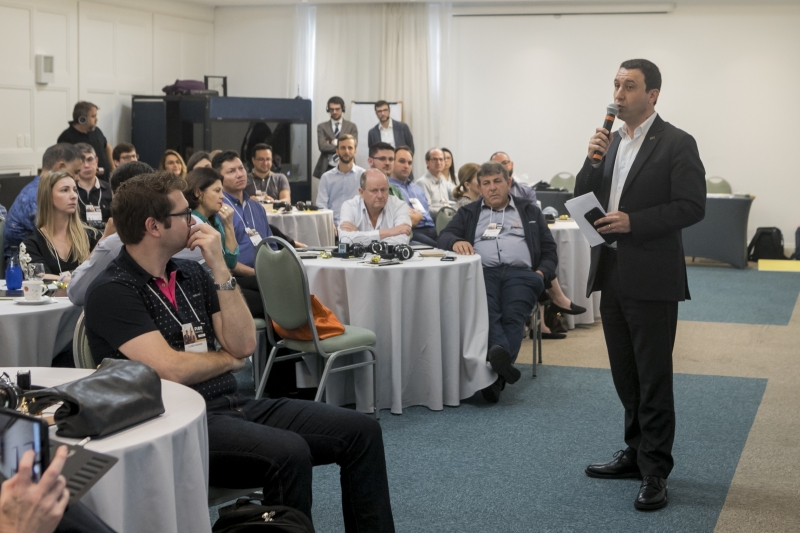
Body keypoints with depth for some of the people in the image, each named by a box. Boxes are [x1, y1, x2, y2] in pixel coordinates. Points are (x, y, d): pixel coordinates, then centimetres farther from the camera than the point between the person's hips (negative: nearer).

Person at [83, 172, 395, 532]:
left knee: (361, 431, -4)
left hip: (233, 406, 7)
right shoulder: (112, 292, -9)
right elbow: (170, 370, -19)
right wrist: (228, 359, 0)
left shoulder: (191, 274, 12)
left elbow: (244, 344, 3)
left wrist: (219, 267, -4)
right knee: (288, 453, -33)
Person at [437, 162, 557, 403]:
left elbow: (549, 250, 22)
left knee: (513, 316, -32)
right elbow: (444, 236, 14)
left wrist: (541, 273, 0)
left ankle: (496, 377, -50)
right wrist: (456, 242, -11)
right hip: (481, 272, 0)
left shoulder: (530, 212, 29)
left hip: (520, 272, 0)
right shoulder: (468, 213, 30)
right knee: (486, 312, -35)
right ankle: (500, 353, -59)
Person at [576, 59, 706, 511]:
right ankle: (637, 453, 29)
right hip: (612, 274, 7)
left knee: (654, 379, -1)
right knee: (626, 375, 16)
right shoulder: (611, 142, 12)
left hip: (651, 278, -7)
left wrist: (633, 221, -20)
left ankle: (655, 472, 6)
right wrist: (593, 160, -6)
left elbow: (692, 207, -14)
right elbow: (584, 200, 11)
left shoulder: (677, 144, -8)